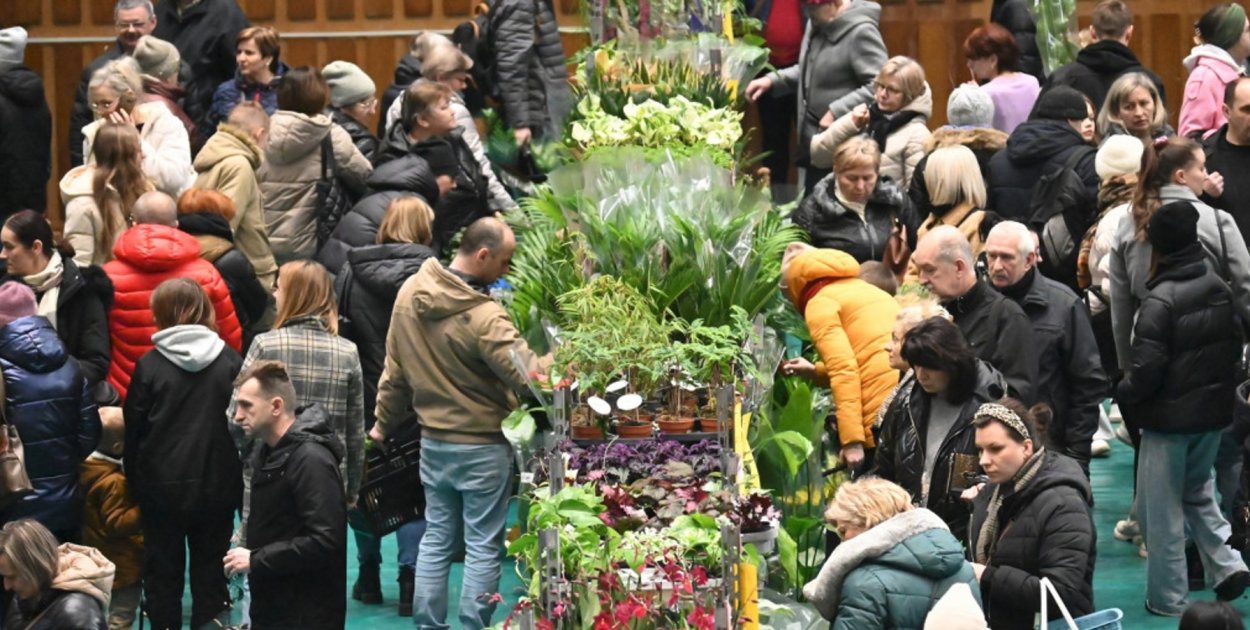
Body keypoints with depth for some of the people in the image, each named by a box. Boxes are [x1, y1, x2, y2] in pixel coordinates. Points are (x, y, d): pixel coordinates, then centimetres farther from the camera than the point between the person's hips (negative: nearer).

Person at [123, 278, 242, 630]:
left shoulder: (149, 366, -9)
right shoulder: (230, 363, -5)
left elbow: (134, 430, -4)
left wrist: (134, 481, 8)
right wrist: (239, 485, 7)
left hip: (162, 486, -1)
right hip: (217, 486, 1)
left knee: (162, 573, 10)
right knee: (210, 573, 9)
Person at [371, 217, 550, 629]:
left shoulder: (410, 293, -3)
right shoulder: (484, 317, -25)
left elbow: (395, 369, 8)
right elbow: (529, 376, -24)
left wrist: (384, 422, 18)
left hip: (432, 441, 6)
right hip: (482, 446, -6)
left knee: (436, 537, 14)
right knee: (483, 545, 3)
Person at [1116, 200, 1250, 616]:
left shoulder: (1160, 301, -21)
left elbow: (1145, 368, -21)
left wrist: (1125, 397, -2)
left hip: (1170, 418, -6)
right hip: (1214, 413, 7)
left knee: (1161, 508, 6)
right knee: (1197, 491, 25)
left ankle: (1168, 598, 10)